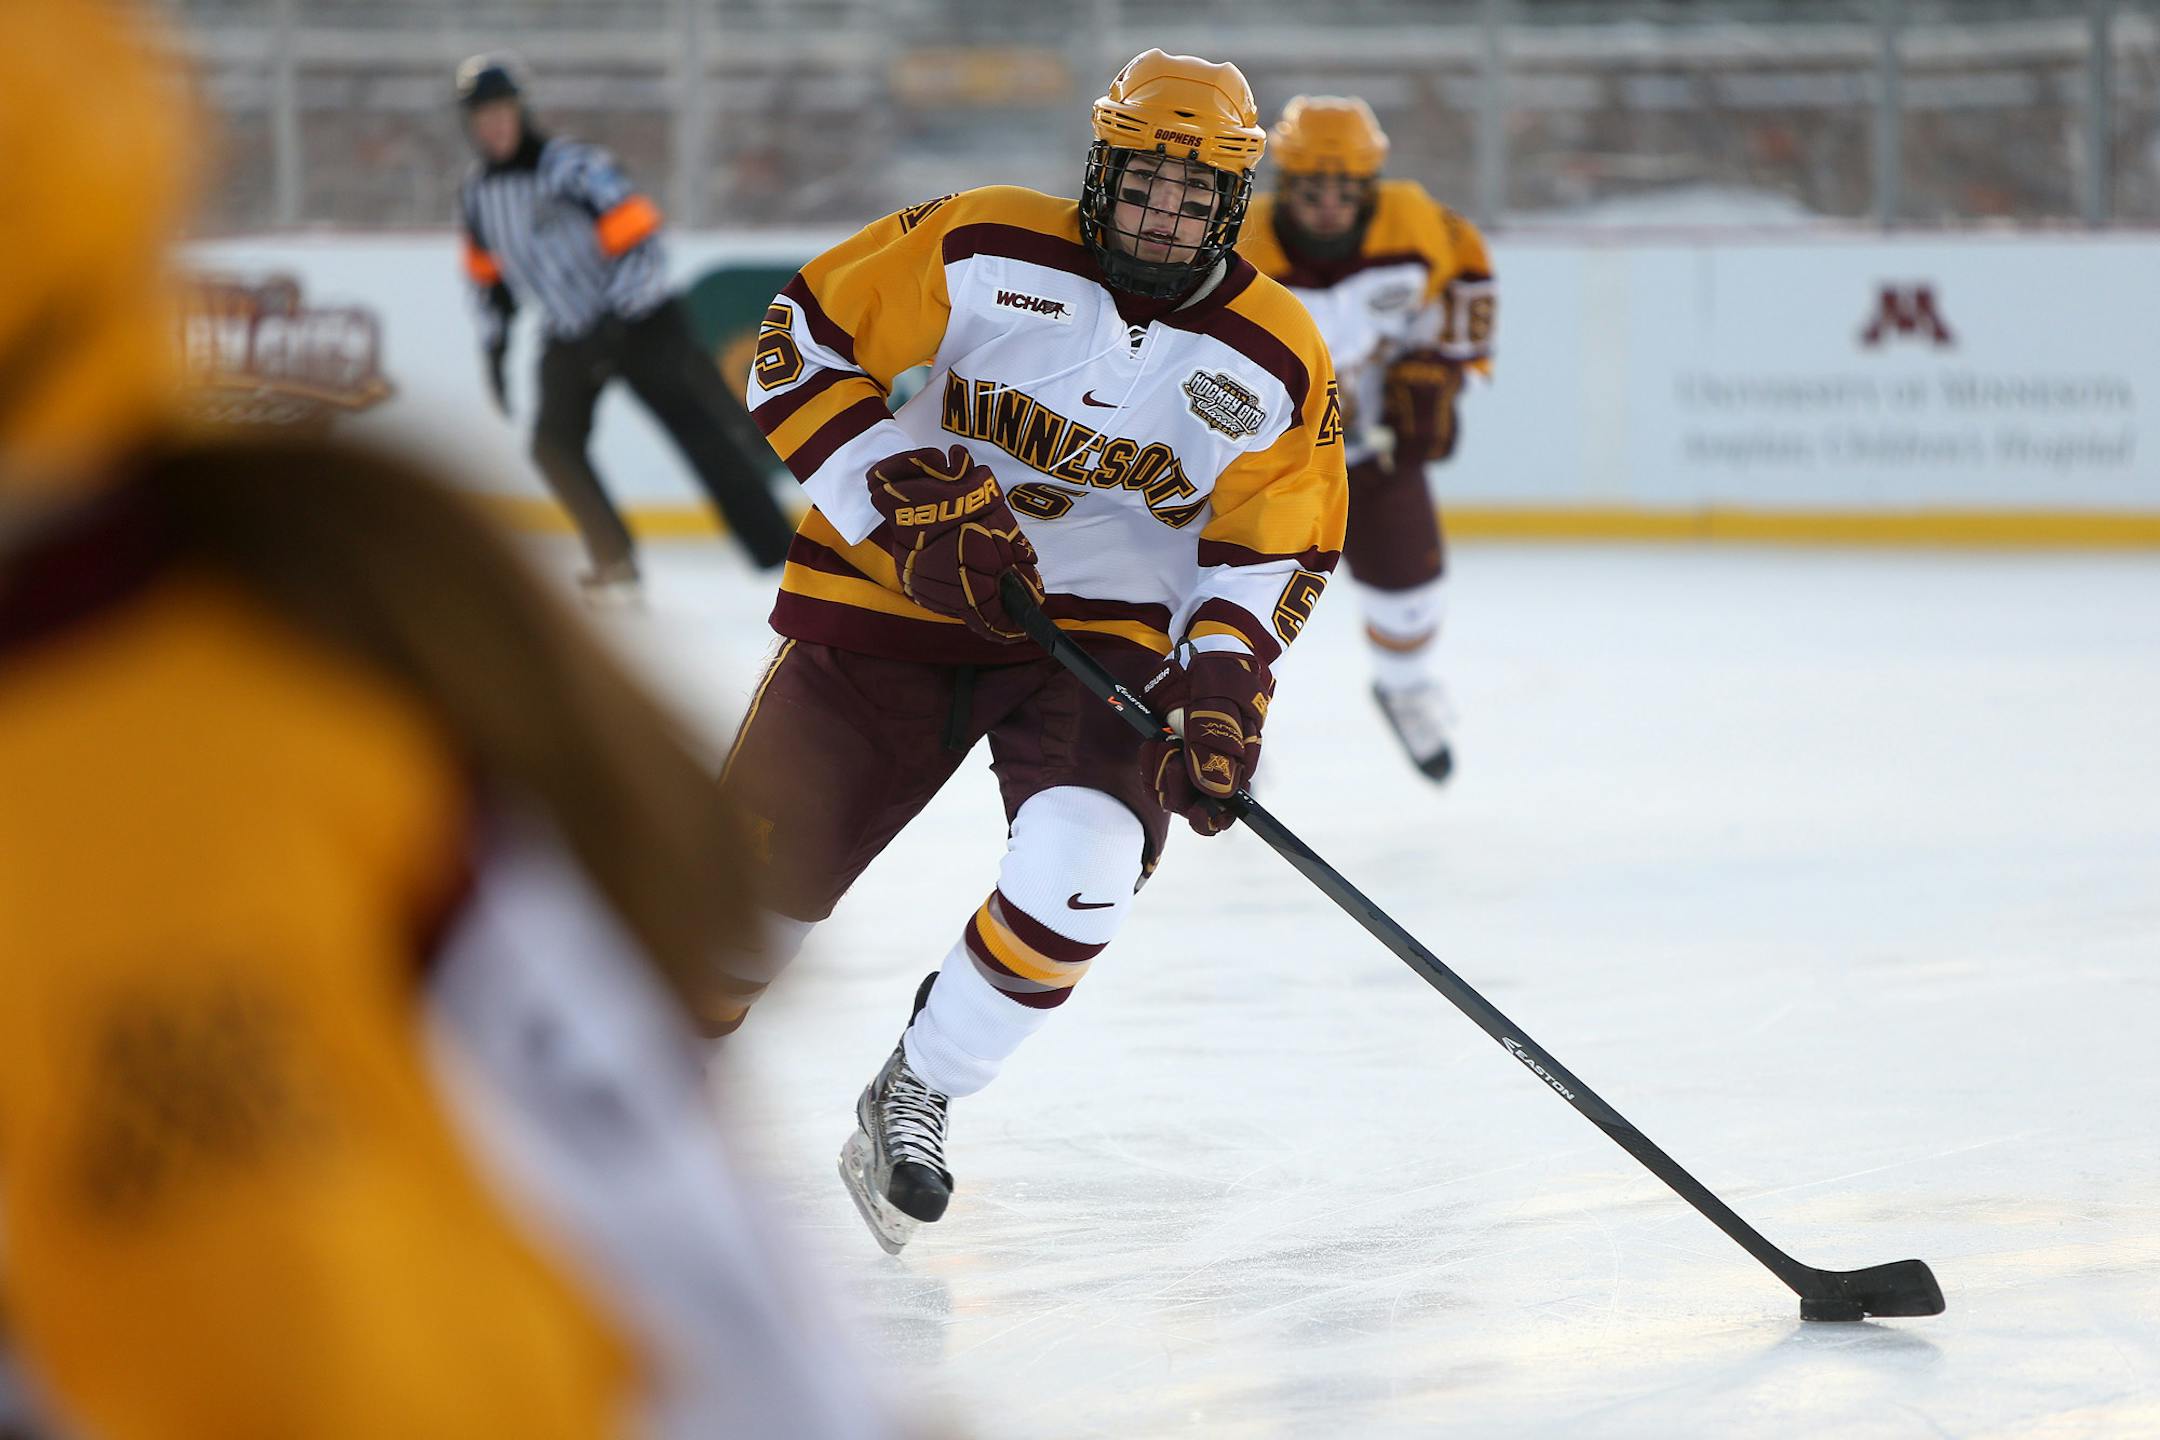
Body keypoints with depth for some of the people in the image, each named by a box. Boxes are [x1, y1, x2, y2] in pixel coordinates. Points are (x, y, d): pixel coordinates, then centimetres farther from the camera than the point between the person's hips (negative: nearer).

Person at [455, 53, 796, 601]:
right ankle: (616, 565, 0)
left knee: (705, 435, -8)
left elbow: (637, 239, -22)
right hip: (569, 339, 6)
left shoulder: (571, 165, -18)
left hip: (639, 323, -6)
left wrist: (619, 320, -28)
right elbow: (489, 274, 18)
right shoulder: (478, 192, 4)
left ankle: (780, 550, -5)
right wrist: (494, 346, 14)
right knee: (555, 443, -10)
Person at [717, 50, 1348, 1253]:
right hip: (893, 599, -1)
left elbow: (1275, 548, 2)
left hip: (1104, 632, 1)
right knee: (756, 868, -7)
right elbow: (803, 350, -8)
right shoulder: (982, 248, -11)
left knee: (1083, 867, -26)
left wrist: (1224, 679, -15)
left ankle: (916, 1100, -2)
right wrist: (905, 504, -17)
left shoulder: (1276, 363, -5)